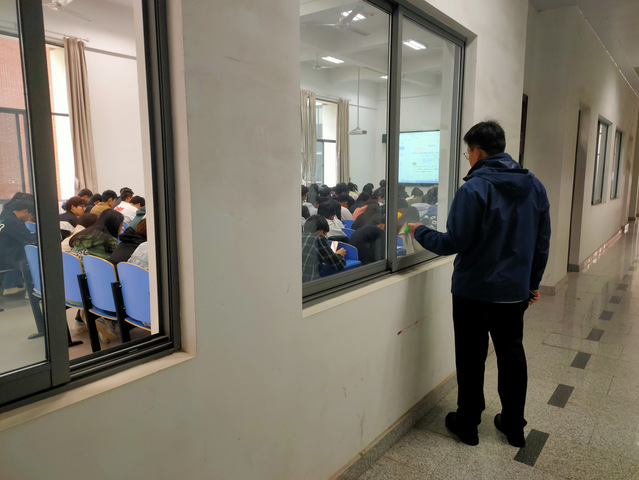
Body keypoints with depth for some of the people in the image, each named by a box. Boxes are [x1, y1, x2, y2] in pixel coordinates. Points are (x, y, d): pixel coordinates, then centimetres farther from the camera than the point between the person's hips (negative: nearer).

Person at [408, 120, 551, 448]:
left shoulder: (474, 188, -19)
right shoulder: (534, 186, 3)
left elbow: (454, 242, -19)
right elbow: (542, 242, 8)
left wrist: (419, 231, -3)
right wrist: (533, 280, 19)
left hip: (474, 291, -6)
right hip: (515, 291, 6)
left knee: (471, 358, 10)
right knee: (512, 355, 18)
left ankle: (467, 423, 26)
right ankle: (514, 426, 32)